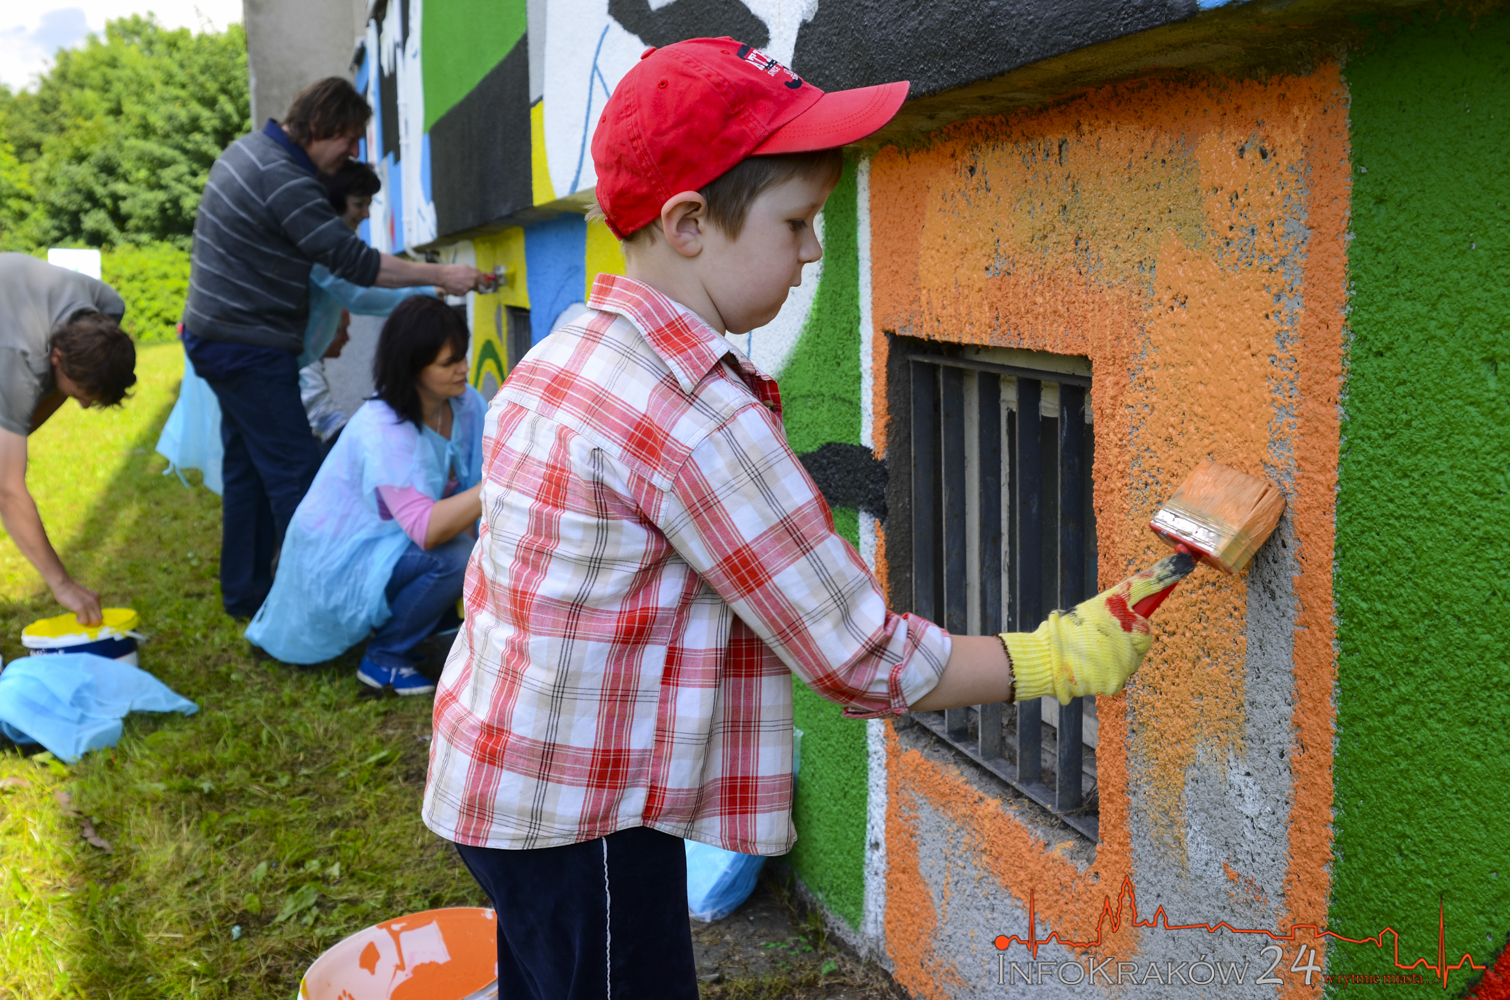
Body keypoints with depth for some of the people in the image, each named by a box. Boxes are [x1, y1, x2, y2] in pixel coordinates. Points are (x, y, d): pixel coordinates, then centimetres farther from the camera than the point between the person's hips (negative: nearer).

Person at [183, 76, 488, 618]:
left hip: (215, 335, 10)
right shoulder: (284, 180, -21)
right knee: (294, 470, -7)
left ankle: (245, 594, 22)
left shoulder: (249, 148, 11)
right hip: (247, 346, -10)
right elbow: (354, 261, -22)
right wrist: (441, 276, -17)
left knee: (247, 467, 14)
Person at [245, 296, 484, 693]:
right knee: (454, 556, -29)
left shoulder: (466, 404, -7)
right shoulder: (382, 430, -30)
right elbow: (427, 530, -39)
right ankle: (384, 659, -7)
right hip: (335, 568, -8)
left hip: (390, 547, 8)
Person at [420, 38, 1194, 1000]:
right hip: (584, 818, -9)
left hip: (501, 778, 9)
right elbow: (864, 661, -21)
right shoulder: (700, 416, -26)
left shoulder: (565, 353, 4)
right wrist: (1060, 657, -10)